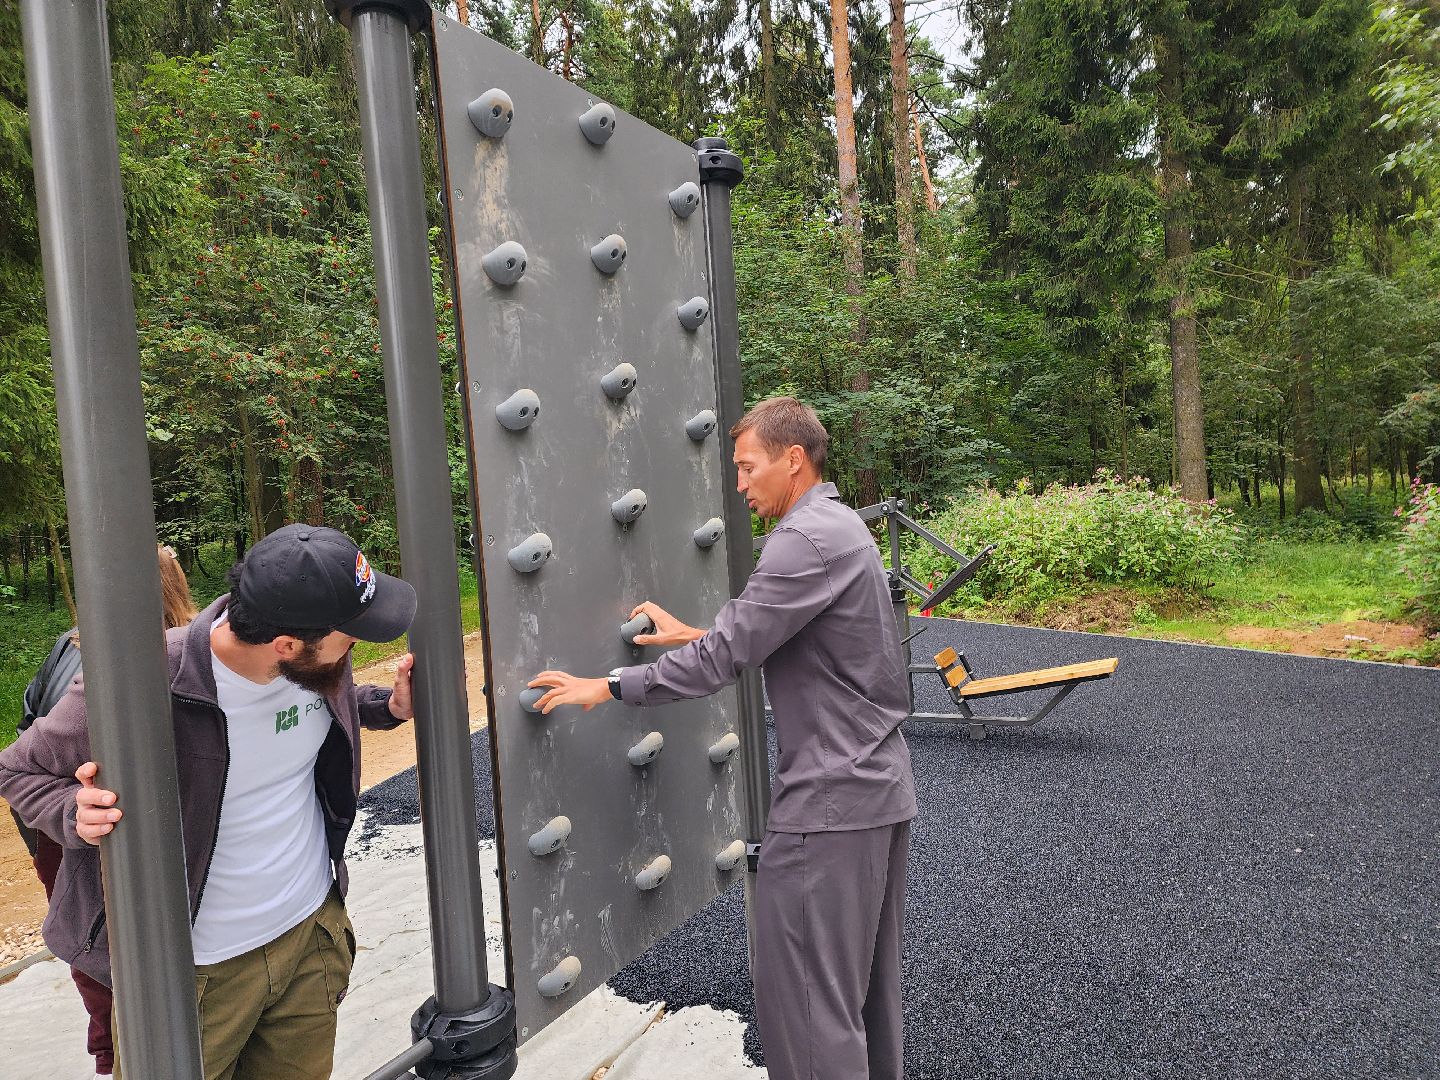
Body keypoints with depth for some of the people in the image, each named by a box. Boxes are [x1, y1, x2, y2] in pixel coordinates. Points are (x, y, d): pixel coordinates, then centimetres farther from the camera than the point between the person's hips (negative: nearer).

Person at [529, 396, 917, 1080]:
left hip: (830, 802, -10)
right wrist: (693, 635, 15)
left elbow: (724, 658, -21)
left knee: (805, 992, 2)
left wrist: (606, 687, -13)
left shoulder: (806, 541, -20)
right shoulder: (839, 524, 13)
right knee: (867, 979, 22)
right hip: (880, 787, 10)